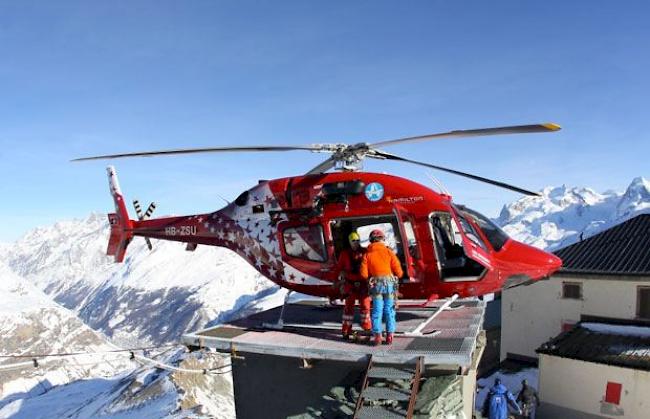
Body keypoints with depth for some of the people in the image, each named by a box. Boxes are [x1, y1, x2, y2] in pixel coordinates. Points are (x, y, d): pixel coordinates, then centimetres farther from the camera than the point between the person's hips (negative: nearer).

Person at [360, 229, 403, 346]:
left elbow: (364, 274, -3)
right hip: (389, 283, 0)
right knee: (389, 310, 9)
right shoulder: (389, 252, 1)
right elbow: (399, 272, -1)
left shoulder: (367, 254, 4)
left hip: (376, 284, 0)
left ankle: (377, 336, 5)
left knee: (377, 311, 7)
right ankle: (389, 336, 9)